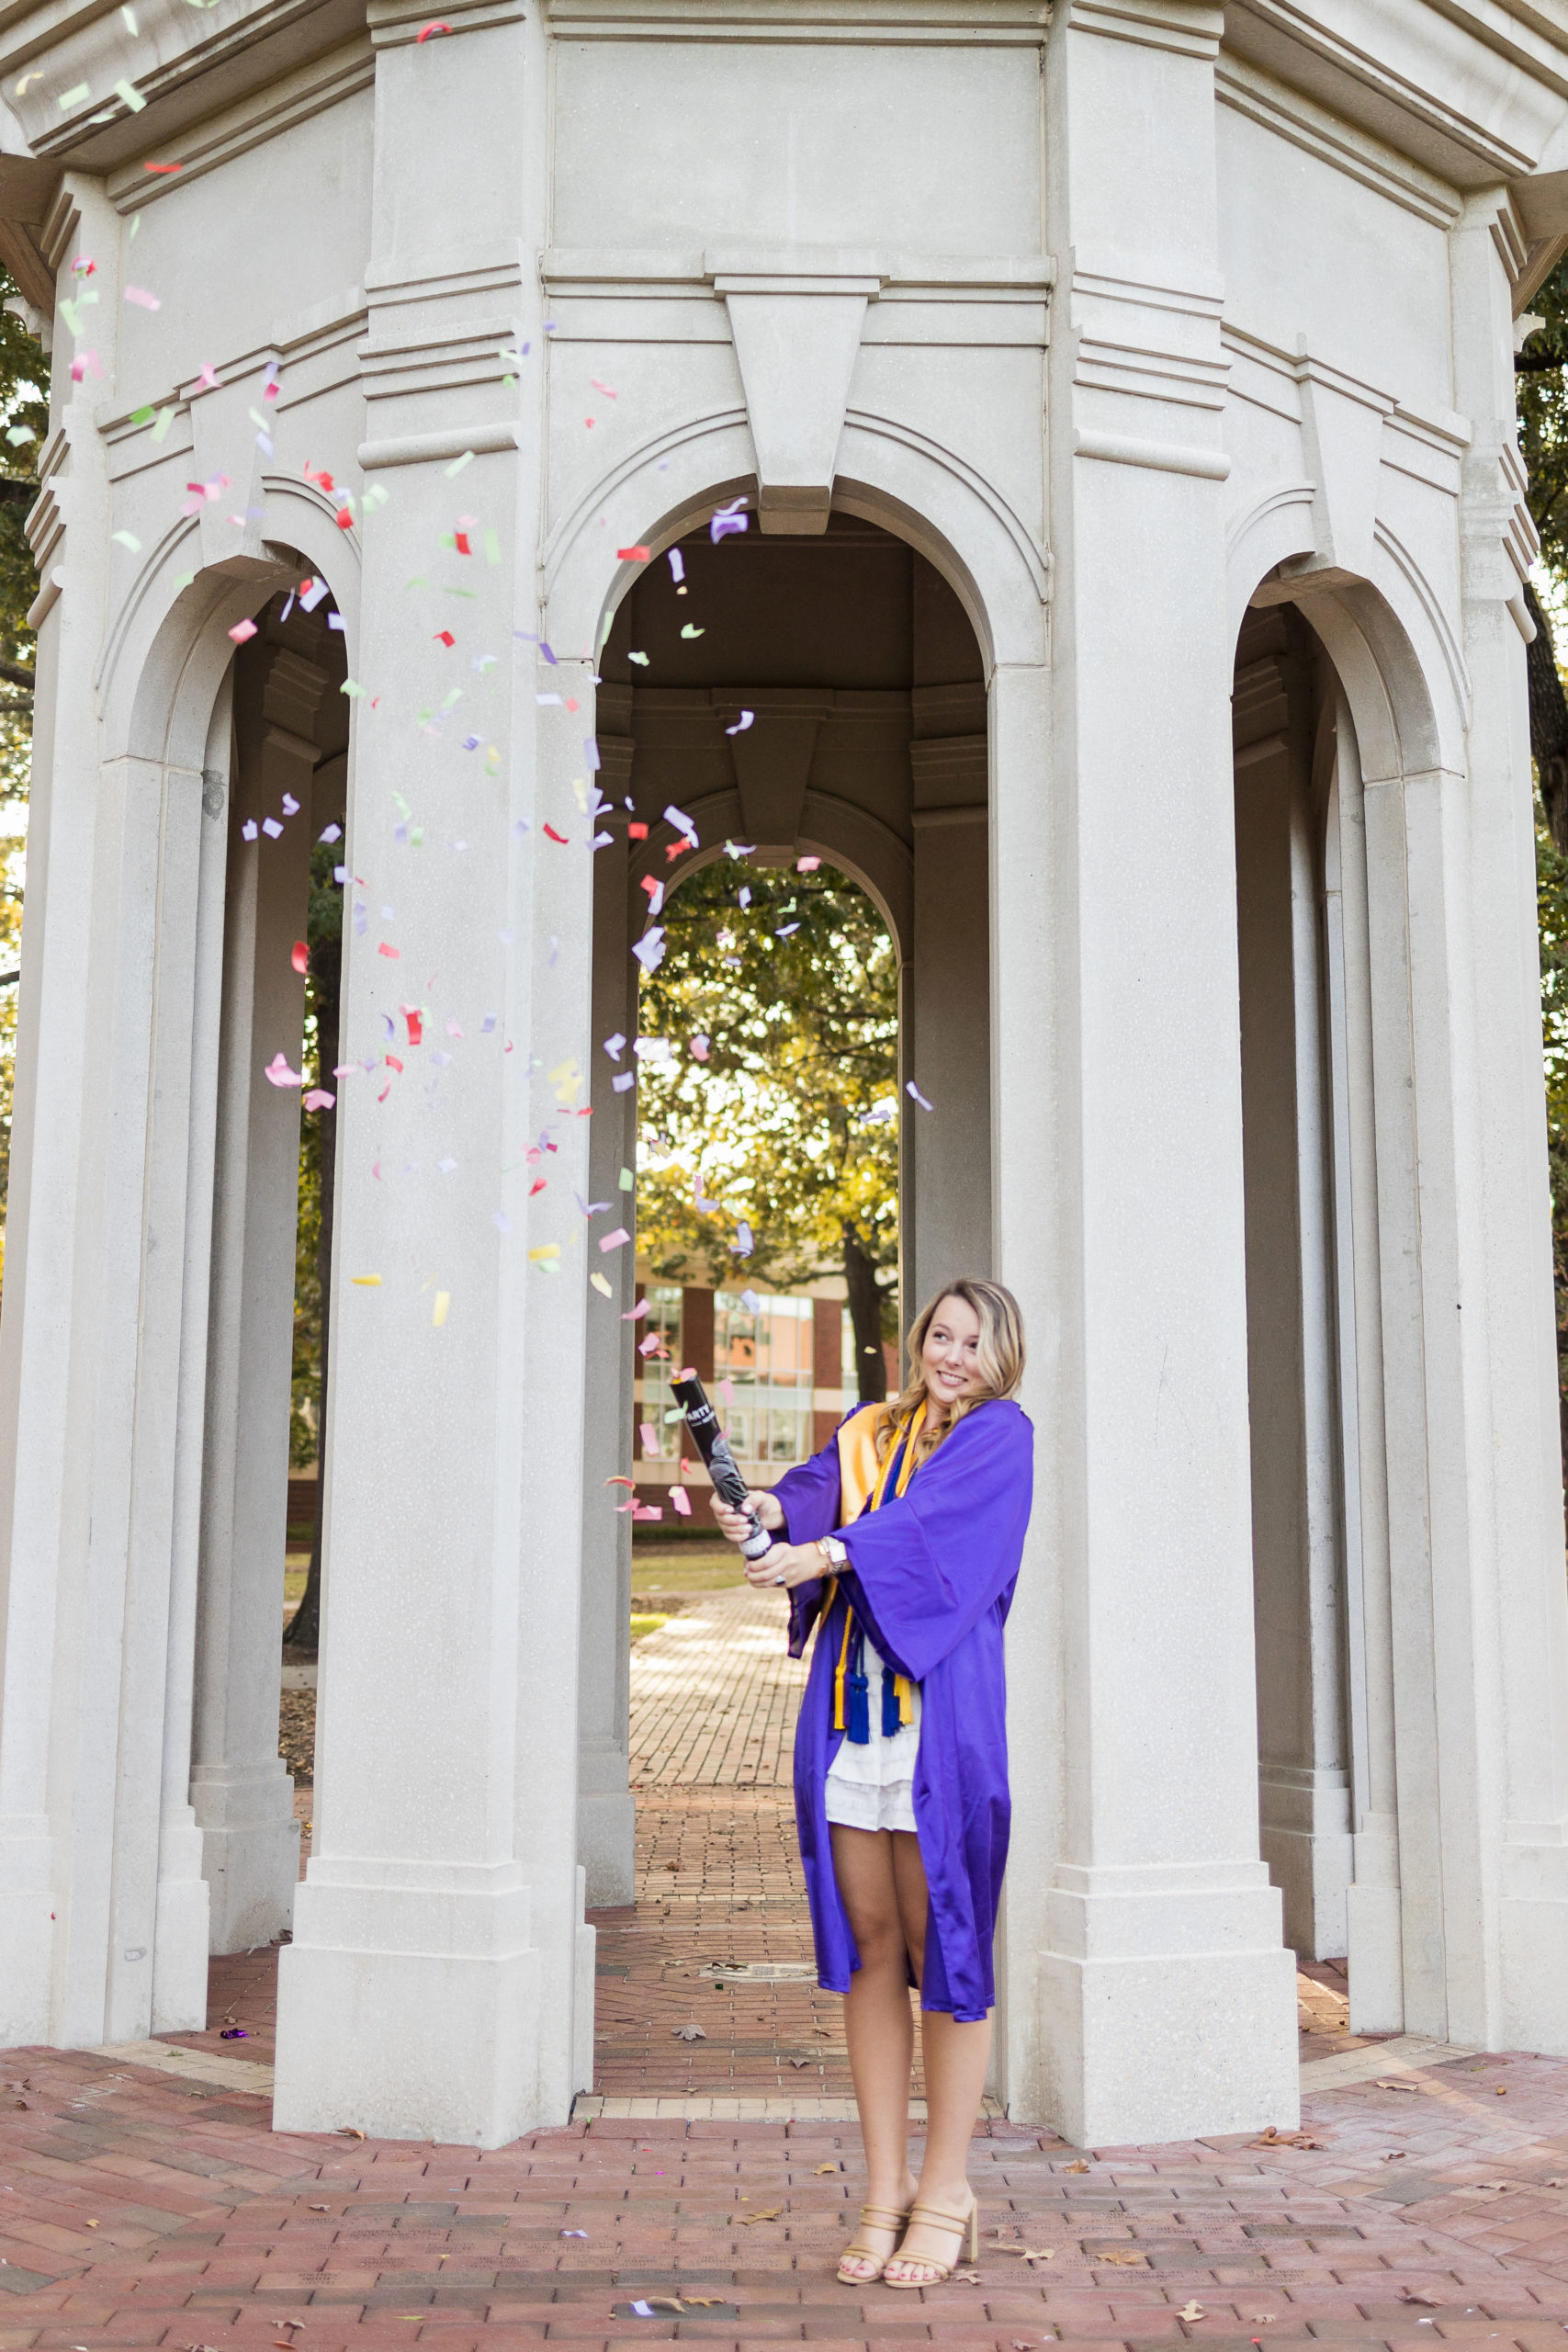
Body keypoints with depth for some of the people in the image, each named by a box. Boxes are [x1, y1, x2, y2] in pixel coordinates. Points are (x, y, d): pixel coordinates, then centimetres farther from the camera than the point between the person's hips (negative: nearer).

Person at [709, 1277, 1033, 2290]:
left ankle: (946, 2189, 11)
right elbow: (823, 1486, -1)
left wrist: (825, 1552, -28)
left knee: (940, 1939, 0)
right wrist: (766, 1508, -23)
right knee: (869, 1945, 6)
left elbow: (932, 1516, -13)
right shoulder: (867, 1429, 19)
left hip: (941, 1711, -4)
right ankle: (886, 2187, 14)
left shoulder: (1002, 1434, 5)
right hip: (849, 1709, 4)